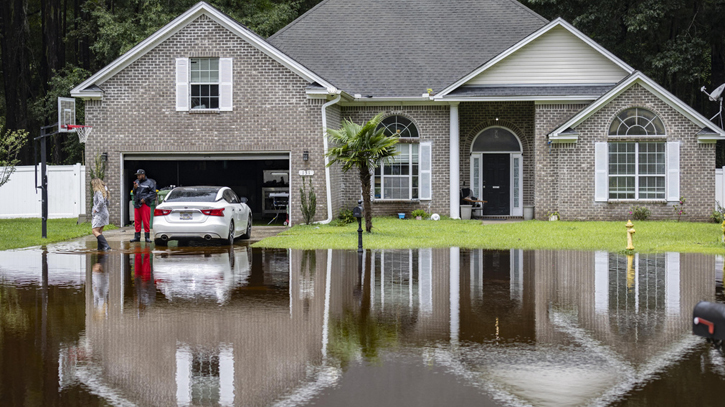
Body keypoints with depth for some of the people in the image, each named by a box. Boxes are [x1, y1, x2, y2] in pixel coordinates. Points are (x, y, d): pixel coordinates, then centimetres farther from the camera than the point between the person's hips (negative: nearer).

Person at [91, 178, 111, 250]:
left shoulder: (98, 191, -13)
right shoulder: (104, 191, 15)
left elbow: (101, 202, -28)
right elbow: (107, 203, 21)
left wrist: (96, 209, -15)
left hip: (99, 214, -10)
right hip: (105, 213, 10)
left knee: (95, 231, -11)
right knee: (99, 232, 12)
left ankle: (106, 246, -23)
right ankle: (100, 248, 11)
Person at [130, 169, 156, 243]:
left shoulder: (149, 182, -2)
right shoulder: (136, 182, 18)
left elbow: (153, 192, -8)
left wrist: (145, 199, -13)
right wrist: (135, 188, 0)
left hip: (145, 204, -6)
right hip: (137, 204, 6)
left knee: (146, 221, -7)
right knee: (137, 221, 7)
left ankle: (147, 237, -2)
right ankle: (137, 236, 13)